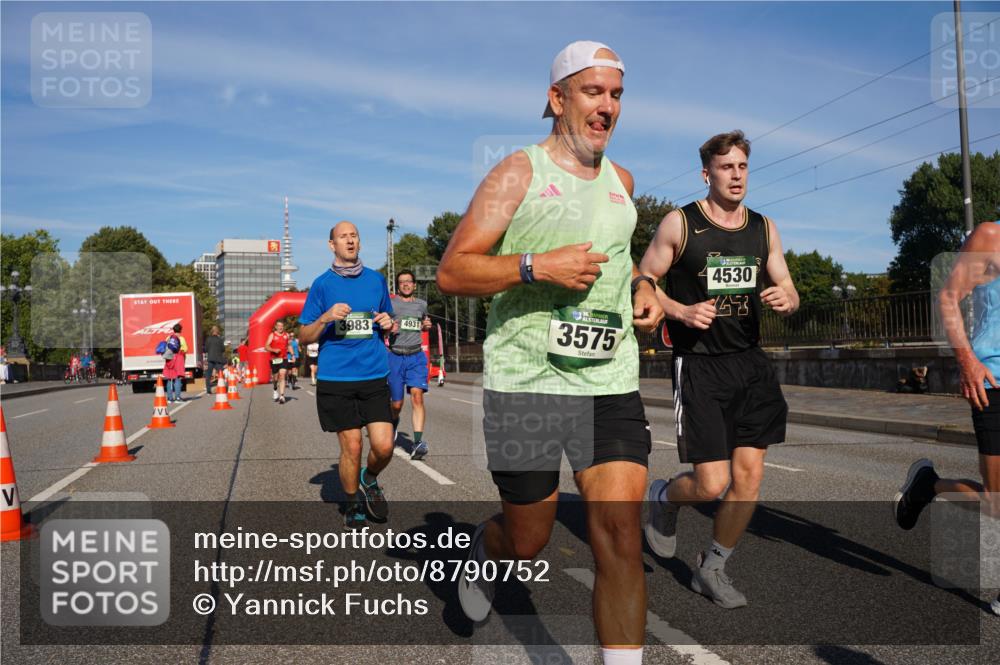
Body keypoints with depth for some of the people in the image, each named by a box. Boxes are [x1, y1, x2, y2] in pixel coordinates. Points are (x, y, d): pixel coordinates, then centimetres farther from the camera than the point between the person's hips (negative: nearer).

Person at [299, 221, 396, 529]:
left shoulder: (376, 279, 11)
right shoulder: (322, 284, 3)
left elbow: (388, 322, 23)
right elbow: (303, 336, 4)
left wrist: (388, 323, -1)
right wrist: (325, 318, -14)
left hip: (374, 376, 2)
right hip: (335, 378, -2)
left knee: (384, 446, -7)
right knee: (351, 447, 0)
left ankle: (369, 480, 27)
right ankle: (353, 503, 25)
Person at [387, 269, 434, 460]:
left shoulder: (421, 304, 14)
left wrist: (427, 325, 9)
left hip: (417, 356, 2)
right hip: (395, 357, -2)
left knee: (417, 396, -17)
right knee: (397, 404, 4)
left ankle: (418, 442, -21)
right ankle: (394, 422, 40)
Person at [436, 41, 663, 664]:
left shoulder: (621, 180, 16)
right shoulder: (519, 173, -2)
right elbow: (451, 272, -7)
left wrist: (642, 286, 15)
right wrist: (536, 266, -20)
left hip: (611, 382, 4)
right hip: (525, 380, -4)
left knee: (621, 538, -5)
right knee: (527, 541, 9)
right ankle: (483, 550, 46)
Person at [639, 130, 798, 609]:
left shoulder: (764, 228, 10)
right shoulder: (679, 223, -4)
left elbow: (789, 294, 13)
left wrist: (785, 300, -11)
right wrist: (682, 311, -18)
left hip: (750, 364, 5)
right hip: (698, 367, -5)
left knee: (749, 477, 3)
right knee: (712, 484, -9)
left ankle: (712, 569, 24)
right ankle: (662, 499, 27)